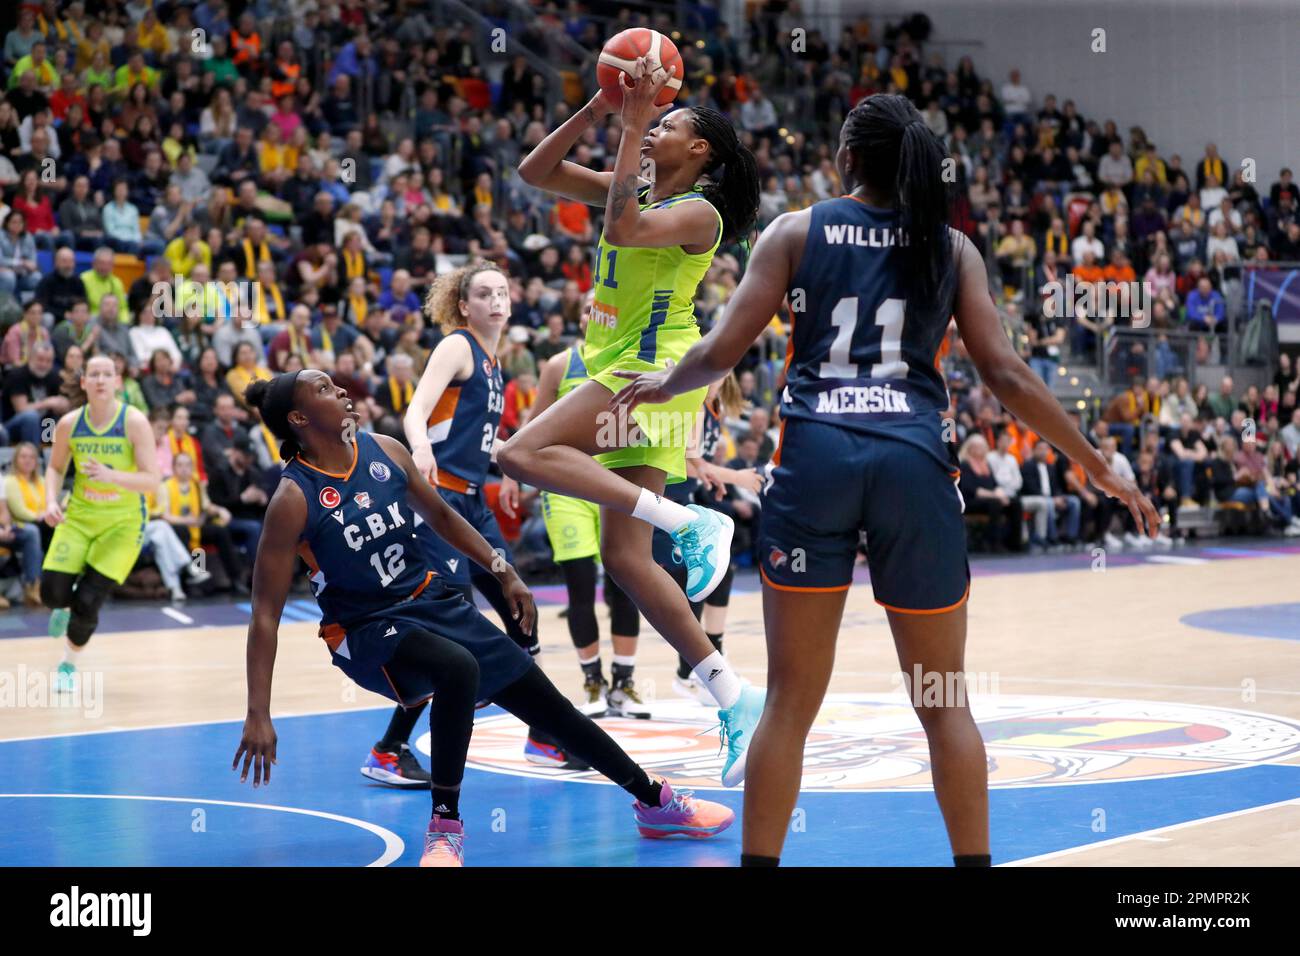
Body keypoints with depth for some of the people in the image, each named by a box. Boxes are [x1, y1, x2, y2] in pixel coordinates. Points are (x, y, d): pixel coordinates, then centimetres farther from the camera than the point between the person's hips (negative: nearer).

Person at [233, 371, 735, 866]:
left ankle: (654, 801, 25)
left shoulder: (385, 451, -4)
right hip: (365, 630, -6)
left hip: (431, 601, 6)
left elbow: (440, 516, 14)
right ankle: (445, 826, -19)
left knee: (550, 705, 8)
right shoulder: (293, 500, -20)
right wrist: (258, 715, -24)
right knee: (458, 670, -36)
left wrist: (503, 572, 10)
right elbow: (266, 612, -20)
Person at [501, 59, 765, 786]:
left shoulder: (698, 211, -7)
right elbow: (536, 171, 13)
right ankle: (734, 698, 2)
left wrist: (634, 126, -20)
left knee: (524, 454, -25)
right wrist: (600, 110, 3)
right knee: (625, 556, 2)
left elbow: (623, 228, -26)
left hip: (654, 369, -9)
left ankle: (691, 522, -27)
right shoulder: (634, 192, 16)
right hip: (624, 376, 9)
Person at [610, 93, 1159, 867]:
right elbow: (1006, 375, 5)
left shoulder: (796, 231, 9)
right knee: (945, 703, 11)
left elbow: (722, 351, 4)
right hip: (913, 461, 1)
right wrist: (1102, 468, 12)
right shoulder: (951, 247, 11)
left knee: (791, 701, 5)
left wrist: (663, 385, 26)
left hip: (816, 456, 0)